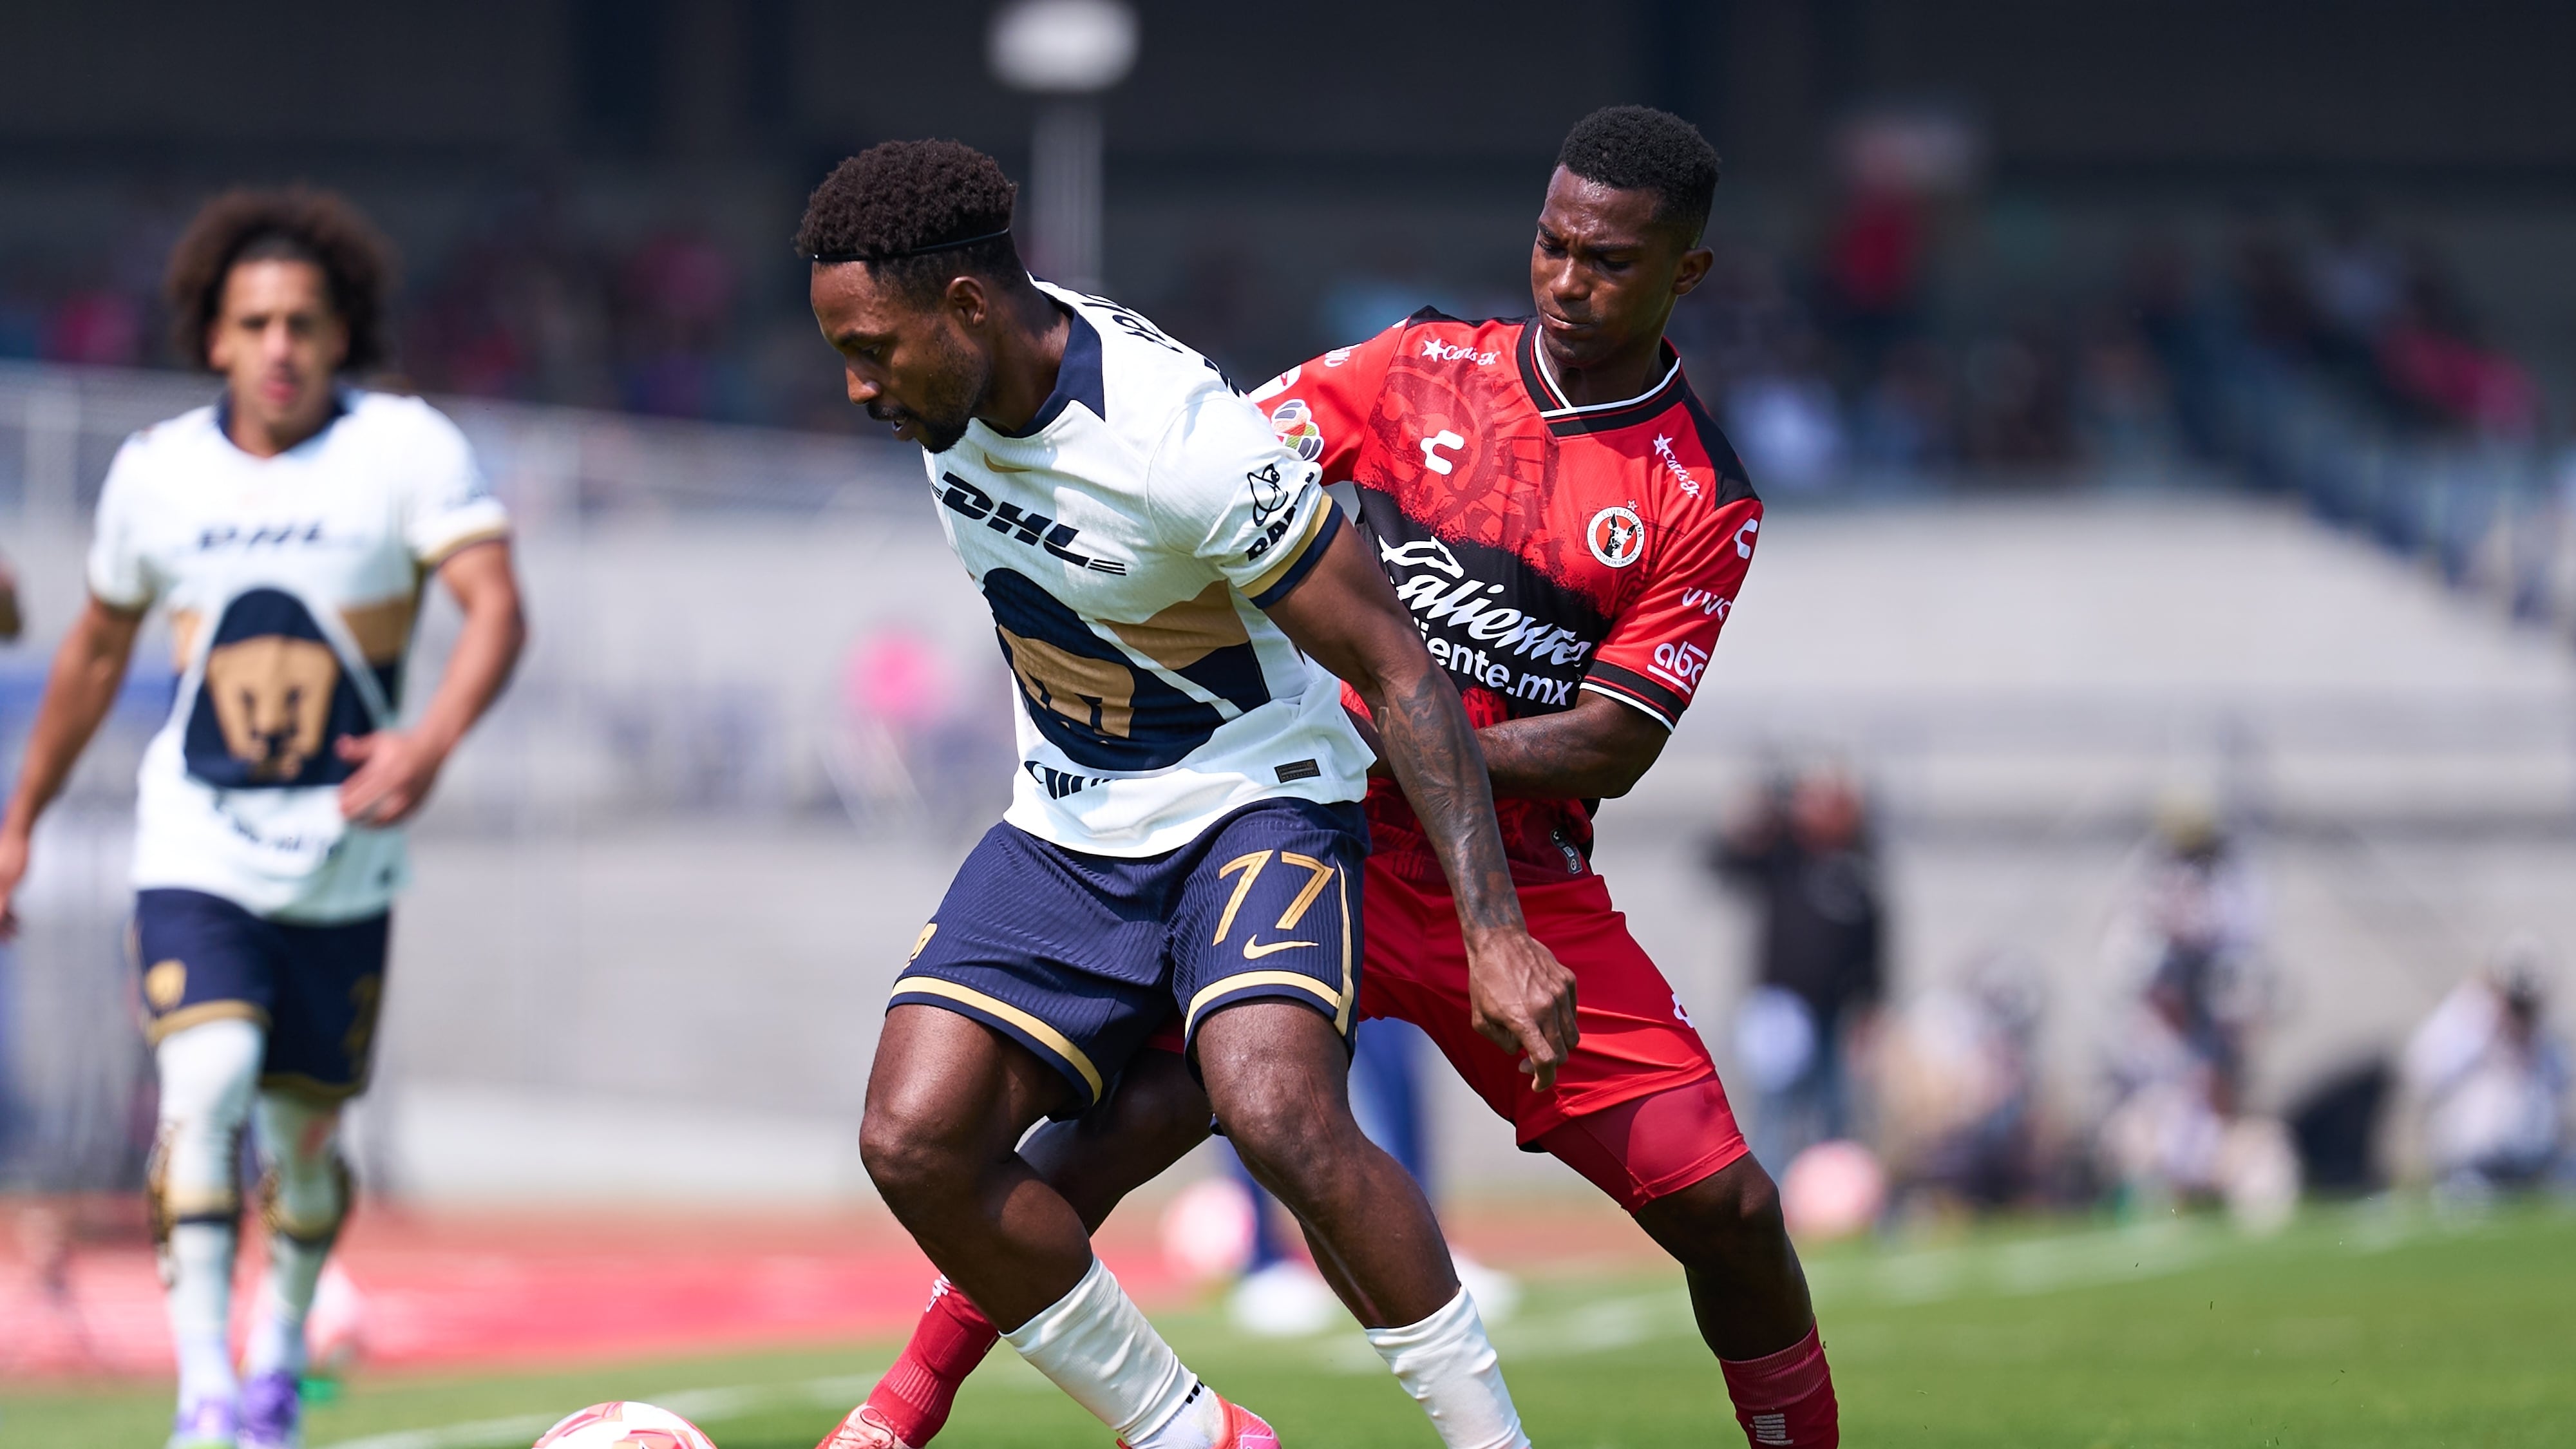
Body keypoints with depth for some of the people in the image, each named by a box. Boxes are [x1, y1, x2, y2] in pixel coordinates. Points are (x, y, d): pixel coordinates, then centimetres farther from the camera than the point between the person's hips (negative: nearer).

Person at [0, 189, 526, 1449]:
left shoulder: (408, 448, -7)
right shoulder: (158, 471, 2)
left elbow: (496, 605, -19)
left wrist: (433, 739, -38)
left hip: (343, 854, 0)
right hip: (195, 842, 0)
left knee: (303, 1132, 8)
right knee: (205, 1083, -21)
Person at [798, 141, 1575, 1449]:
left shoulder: (1182, 441, -28)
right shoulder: (952, 373, -7)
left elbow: (1398, 669, -22)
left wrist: (1491, 926, -26)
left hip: (1255, 805, -7)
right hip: (1063, 833, 7)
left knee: (1277, 1118, -32)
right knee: (912, 1141, -12)